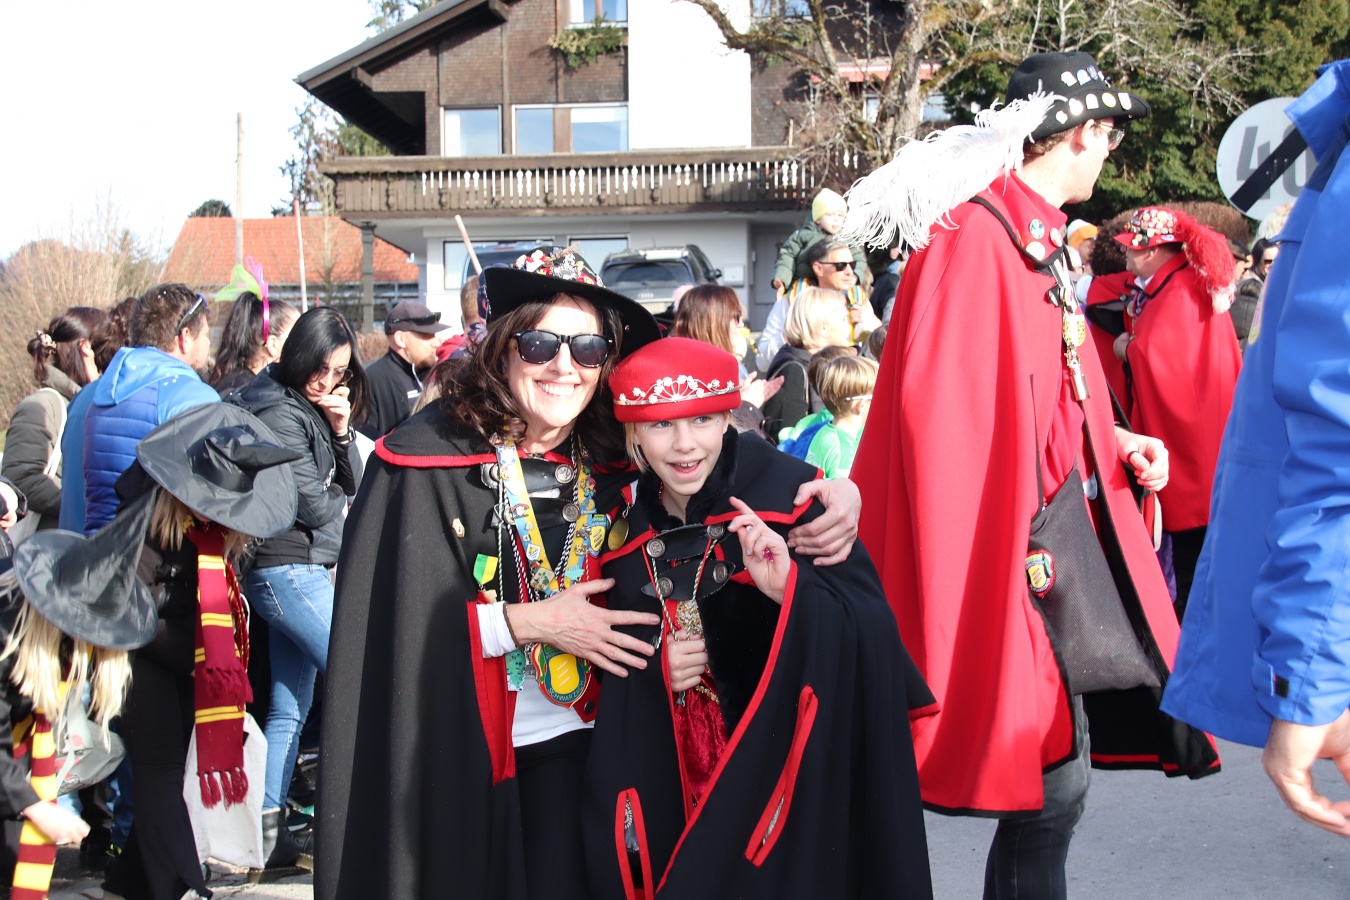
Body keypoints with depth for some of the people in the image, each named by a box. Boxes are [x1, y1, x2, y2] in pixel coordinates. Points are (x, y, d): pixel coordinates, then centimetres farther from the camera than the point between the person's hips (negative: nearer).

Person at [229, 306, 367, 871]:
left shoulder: (315, 409, 14)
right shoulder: (279, 414, -14)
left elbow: (352, 482, 12)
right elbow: (313, 503, -14)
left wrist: (341, 430, -3)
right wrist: (342, 509, 7)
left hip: (302, 567, 10)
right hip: (289, 566, -10)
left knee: (290, 707, 9)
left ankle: (267, 826, 12)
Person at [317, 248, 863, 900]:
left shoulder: (611, 460, -1)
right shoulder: (429, 458, -13)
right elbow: (393, 623, -16)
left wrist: (832, 490, -13)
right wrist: (530, 622, -18)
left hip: (564, 744, 3)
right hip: (452, 750, -3)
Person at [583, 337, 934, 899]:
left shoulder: (788, 495, -12)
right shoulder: (624, 523, 0)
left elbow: (872, 626, -16)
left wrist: (794, 590, -33)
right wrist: (652, 662, -9)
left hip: (785, 764, -3)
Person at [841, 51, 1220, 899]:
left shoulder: (1034, 234, 12)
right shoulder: (977, 236, -16)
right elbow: (942, 404, -21)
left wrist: (1113, 440, 12)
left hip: (1065, 518, 10)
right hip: (1021, 541, -10)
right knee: (1054, 777, -5)